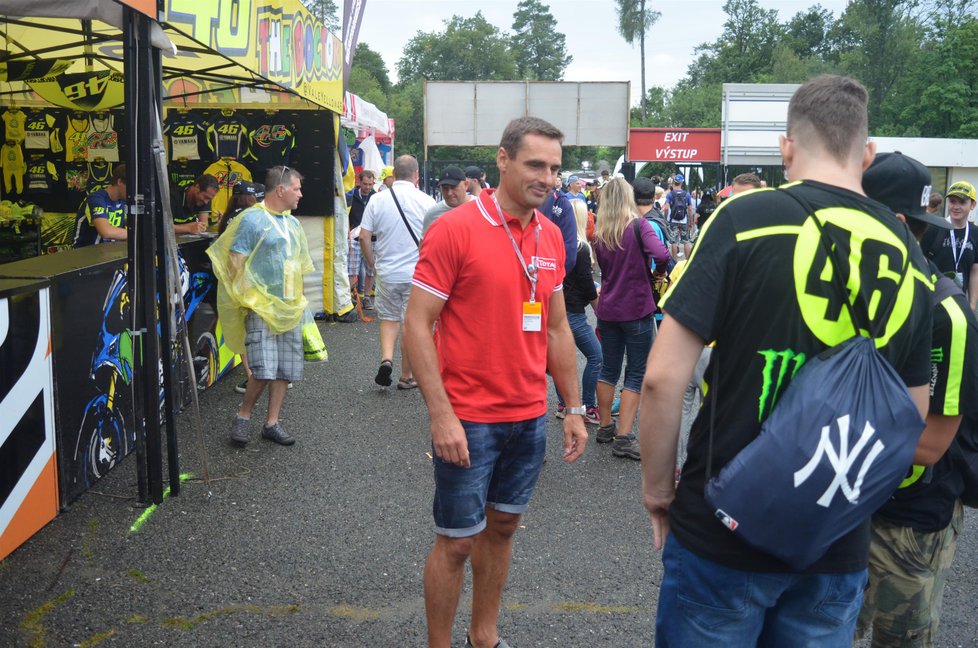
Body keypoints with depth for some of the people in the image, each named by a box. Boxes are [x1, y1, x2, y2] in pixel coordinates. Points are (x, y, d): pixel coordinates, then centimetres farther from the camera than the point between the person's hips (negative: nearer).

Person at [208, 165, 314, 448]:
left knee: (286, 370, 6)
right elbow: (235, 262, -11)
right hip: (261, 307, -7)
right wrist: (244, 300, -14)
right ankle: (243, 417, 8)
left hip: (290, 308, 7)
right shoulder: (251, 219, -7)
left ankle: (272, 423, 16)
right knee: (264, 370, -13)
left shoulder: (293, 223, 16)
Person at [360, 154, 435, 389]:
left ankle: (386, 357, -4)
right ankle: (407, 376, 15)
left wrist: (372, 263, 13)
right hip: (417, 272, -1)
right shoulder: (426, 201, -6)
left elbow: (364, 236, -2)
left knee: (389, 318, 19)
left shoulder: (377, 200, -2)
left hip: (387, 272, 2)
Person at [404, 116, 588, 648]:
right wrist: (441, 415, -19)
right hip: (468, 420, -6)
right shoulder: (455, 229, -13)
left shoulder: (552, 237, 6)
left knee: (503, 526, 18)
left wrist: (574, 409, 12)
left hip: (530, 418, 6)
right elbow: (417, 325, -14)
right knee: (457, 541, 4)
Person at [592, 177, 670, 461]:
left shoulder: (599, 234, 3)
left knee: (609, 368, 17)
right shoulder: (638, 226, -12)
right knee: (636, 373, 2)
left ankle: (605, 427, 27)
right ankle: (623, 438, 0)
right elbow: (661, 255, -24)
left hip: (608, 310, 5)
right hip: (637, 310, -5)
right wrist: (659, 270, -6)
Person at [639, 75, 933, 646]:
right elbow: (912, 418, 9)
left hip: (725, 532, -4)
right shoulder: (910, 255, 2)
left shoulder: (746, 217, -12)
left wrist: (659, 489, -2)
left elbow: (664, 377, -15)